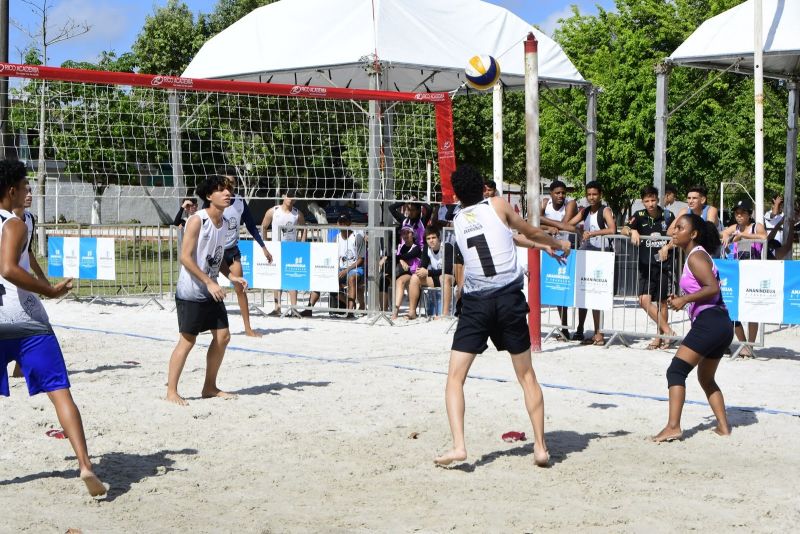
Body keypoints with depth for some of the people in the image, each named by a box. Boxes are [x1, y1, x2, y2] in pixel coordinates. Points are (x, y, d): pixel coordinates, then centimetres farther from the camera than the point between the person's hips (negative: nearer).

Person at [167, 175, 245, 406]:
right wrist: (209, 282, -22)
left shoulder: (224, 222, 9)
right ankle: (171, 391, 5)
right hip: (190, 291, -8)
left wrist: (231, 276, 6)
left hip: (211, 291, 8)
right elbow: (185, 257, -20)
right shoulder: (197, 221, -15)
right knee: (187, 340, -5)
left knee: (223, 336, 8)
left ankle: (210, 387, 21)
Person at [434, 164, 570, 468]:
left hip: (475, 303, 1)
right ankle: (540, 447, 11)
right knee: (526, 376, 12)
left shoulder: (458, 221, 15)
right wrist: (558, 244, 39)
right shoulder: (498, 205, 5)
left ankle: (458, 446, -13)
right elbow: (531, 233, 19)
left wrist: (544, 247, 39)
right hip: (510, 298, 0)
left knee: (455, 378, 3)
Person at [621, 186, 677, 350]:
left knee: (662, 301, 4)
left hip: (664, 264, -2)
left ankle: (660, 337, 13)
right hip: (646, 264, 2)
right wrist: (632, 231, -30)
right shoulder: (640, 216, 2)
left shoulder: (667, 216, 0)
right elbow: (624, 230, -9)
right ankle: (668, 331, -4)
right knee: (644, 300, -10)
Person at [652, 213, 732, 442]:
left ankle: (673, 427, -22)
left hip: (708, 322, -11)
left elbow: (712, 288, -19)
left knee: (676, 371, -13)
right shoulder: (696, 256, 21)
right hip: (722, 324, 11)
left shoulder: (696, 256, -8)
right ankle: (723, 426, 23)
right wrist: (681, 300, 14)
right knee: (706, 379, 23)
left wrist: (684, 299, -20)